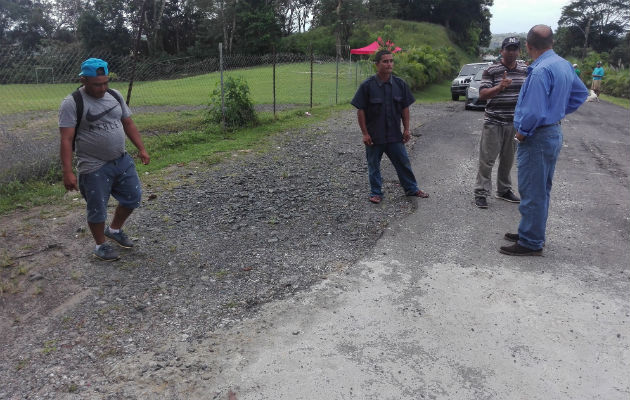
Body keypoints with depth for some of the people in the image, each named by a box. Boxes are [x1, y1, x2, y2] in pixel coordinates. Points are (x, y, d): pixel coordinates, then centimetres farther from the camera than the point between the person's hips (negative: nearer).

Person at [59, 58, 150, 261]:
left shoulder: (115, 96, 5)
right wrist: (67, 172, -21)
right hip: (94, 168, -6)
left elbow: (128, 124, 13)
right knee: (97, 209, 6)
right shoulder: (72, 104, -14)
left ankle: (115, 229, 38)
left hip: (122, 160, 6)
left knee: (133, 197, 14)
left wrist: (142, 149, 7)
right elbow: (66, 140, -16)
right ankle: (100, 245, 28)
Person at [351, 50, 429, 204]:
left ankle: (412, 188, 27)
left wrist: (406, 130, 5)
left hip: (395, 134, 3)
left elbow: (405, 108, 8)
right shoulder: (367, 85, -9)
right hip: (374, 136, -2)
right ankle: (376, 193, 23)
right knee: (374, 165, 8)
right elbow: (360, 110, -7)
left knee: (403, 162, 11)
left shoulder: (400, 84, 1)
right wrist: (365, 133, -10)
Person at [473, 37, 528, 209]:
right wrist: (499, 87, -31)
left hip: (514, 123, 5)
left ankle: (504, 190, 27)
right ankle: (481, 193, 5)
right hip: (494, 123, -5)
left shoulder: (525, 69, 8)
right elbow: (482, 94, -15)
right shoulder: (491, 71, -8)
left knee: (508, 159, 14)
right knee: (487, 159, -2)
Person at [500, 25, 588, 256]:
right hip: (554, 133, 10)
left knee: (532, 192, -1)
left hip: (537, 139, -10)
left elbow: (534, 112, -27)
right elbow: (581, 94, 20)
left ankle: (531, 243, 8)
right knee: (541, 191, 18)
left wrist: (522, 133, -11)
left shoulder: (540, 71, -22)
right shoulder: (564, 65, 7)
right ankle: (533, 234, 31)